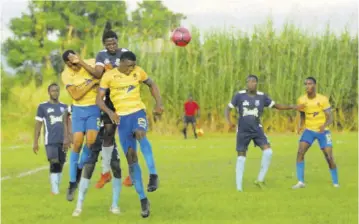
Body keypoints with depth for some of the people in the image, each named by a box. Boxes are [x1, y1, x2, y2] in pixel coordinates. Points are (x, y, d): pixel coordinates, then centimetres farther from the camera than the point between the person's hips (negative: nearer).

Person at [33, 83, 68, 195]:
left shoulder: (64, 107, 13)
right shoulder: (43, 106, 2)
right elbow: (38, 125, 3)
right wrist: (35, 142, -1)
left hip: (63, 141, 4)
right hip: (50, 141, -4)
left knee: (60, 165, 6)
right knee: (54, 163, -15)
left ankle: (57, 187, 15)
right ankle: (54, 189, -13)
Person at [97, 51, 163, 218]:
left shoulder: (138, 72, 1)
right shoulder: (109, 76, -4)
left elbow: (152, 85, 16)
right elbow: (99, 99, -3)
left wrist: (159, 103, 1)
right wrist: (110, 112, -21)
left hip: (138, 111, 0)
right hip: (122, 117, 0)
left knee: (140, 134, -37)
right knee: (131, 158, -2)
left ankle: (153, 174, -33)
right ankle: (143, 199, 4)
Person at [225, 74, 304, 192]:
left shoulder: (262, 96, -3)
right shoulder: (239, 95, -7)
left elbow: (277, 106, 6)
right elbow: (228, 108, -1)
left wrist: (292, 107, -3)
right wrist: (229, 121, -18)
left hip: (257, 130, 1)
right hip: (243, 131, -1)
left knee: (268, 151, -16)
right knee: (241, 157, 0)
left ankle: (260, 179, -2)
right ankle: (239, 186, 9)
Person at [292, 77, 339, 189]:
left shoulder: (323, 99, -16)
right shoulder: (301, 100, -5)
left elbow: (330, 118, -16)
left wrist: (324, 125, -38)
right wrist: (300, 125, -12)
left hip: (323, 131, -3)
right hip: (309, 130, 3)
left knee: (329, 157, -7)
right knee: (300, 152, -17)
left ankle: (335, 182, 13)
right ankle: (300, 182, -14)